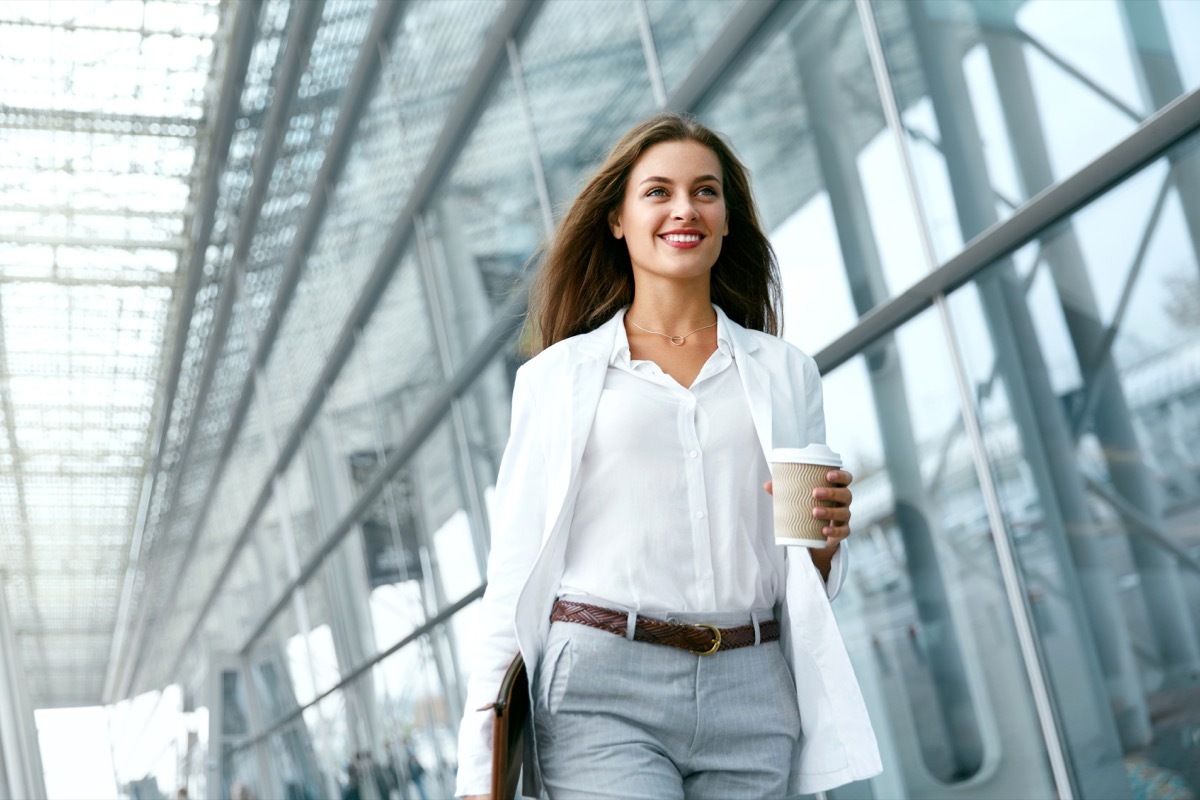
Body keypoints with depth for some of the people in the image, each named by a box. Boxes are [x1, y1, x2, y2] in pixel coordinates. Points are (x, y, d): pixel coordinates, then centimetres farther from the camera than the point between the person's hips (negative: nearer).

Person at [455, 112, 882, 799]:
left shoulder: (785, 372, 14)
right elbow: (516, 572, 5)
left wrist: (825, 537, -7)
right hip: (603, 694, -2)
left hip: (750, 698, 3)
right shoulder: (557, 376, 8)